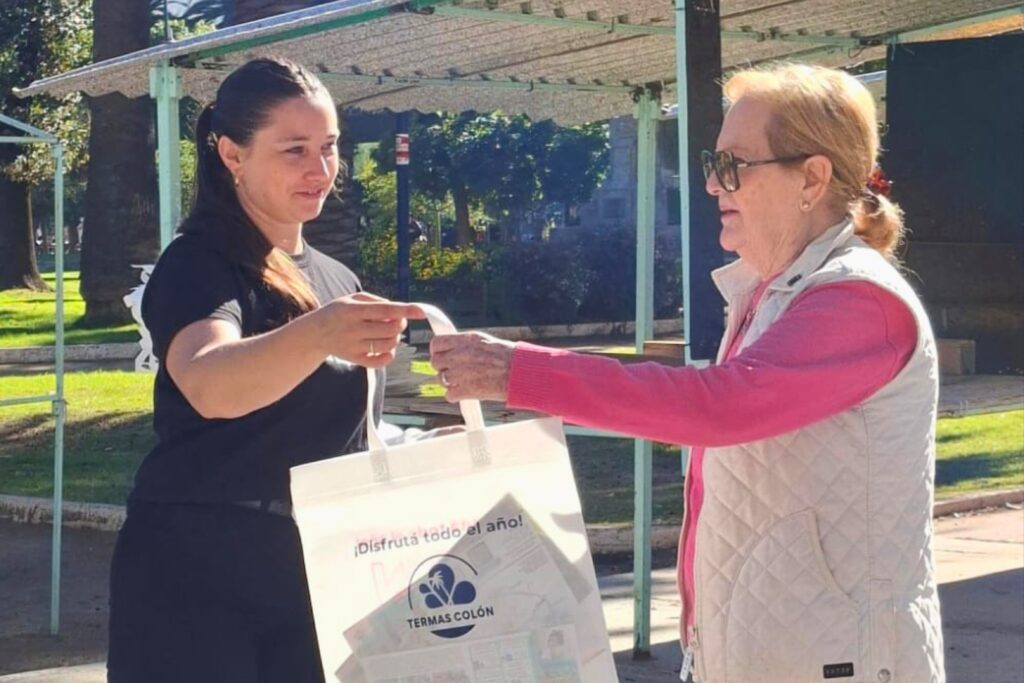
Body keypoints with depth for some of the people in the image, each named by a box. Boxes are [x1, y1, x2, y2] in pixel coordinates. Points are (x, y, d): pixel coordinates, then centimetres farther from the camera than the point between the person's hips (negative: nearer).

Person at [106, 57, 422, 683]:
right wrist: (317, 335, -49)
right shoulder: (199, 264, -10)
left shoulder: (340, 280, 12)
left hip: (316, 575, 6)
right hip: (197, 574, -6)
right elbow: (211, 386, -32)